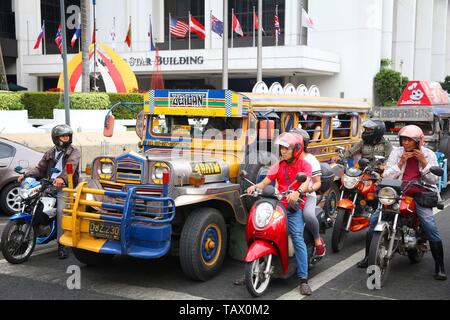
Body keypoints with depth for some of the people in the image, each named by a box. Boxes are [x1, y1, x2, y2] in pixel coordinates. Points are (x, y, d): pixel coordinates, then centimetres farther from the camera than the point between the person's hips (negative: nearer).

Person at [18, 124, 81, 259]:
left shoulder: (74, 152, 5)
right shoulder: (50, 153, 21)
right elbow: (40, 169, 18)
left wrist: (62, 178, -36)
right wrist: (26, 175, -1)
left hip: (64, 187, -5)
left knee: (61, 213, -20)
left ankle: (61, 244, -15)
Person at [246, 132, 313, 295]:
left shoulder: (304, 165, 4)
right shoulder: (278, 166, 16)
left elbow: (306, 182, -15)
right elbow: (265, 182, 4)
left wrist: (297, 192, -37)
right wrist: (255, 187, -18)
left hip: (294, 207, -4)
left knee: (298, 238, -18)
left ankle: (303, 279, -17)